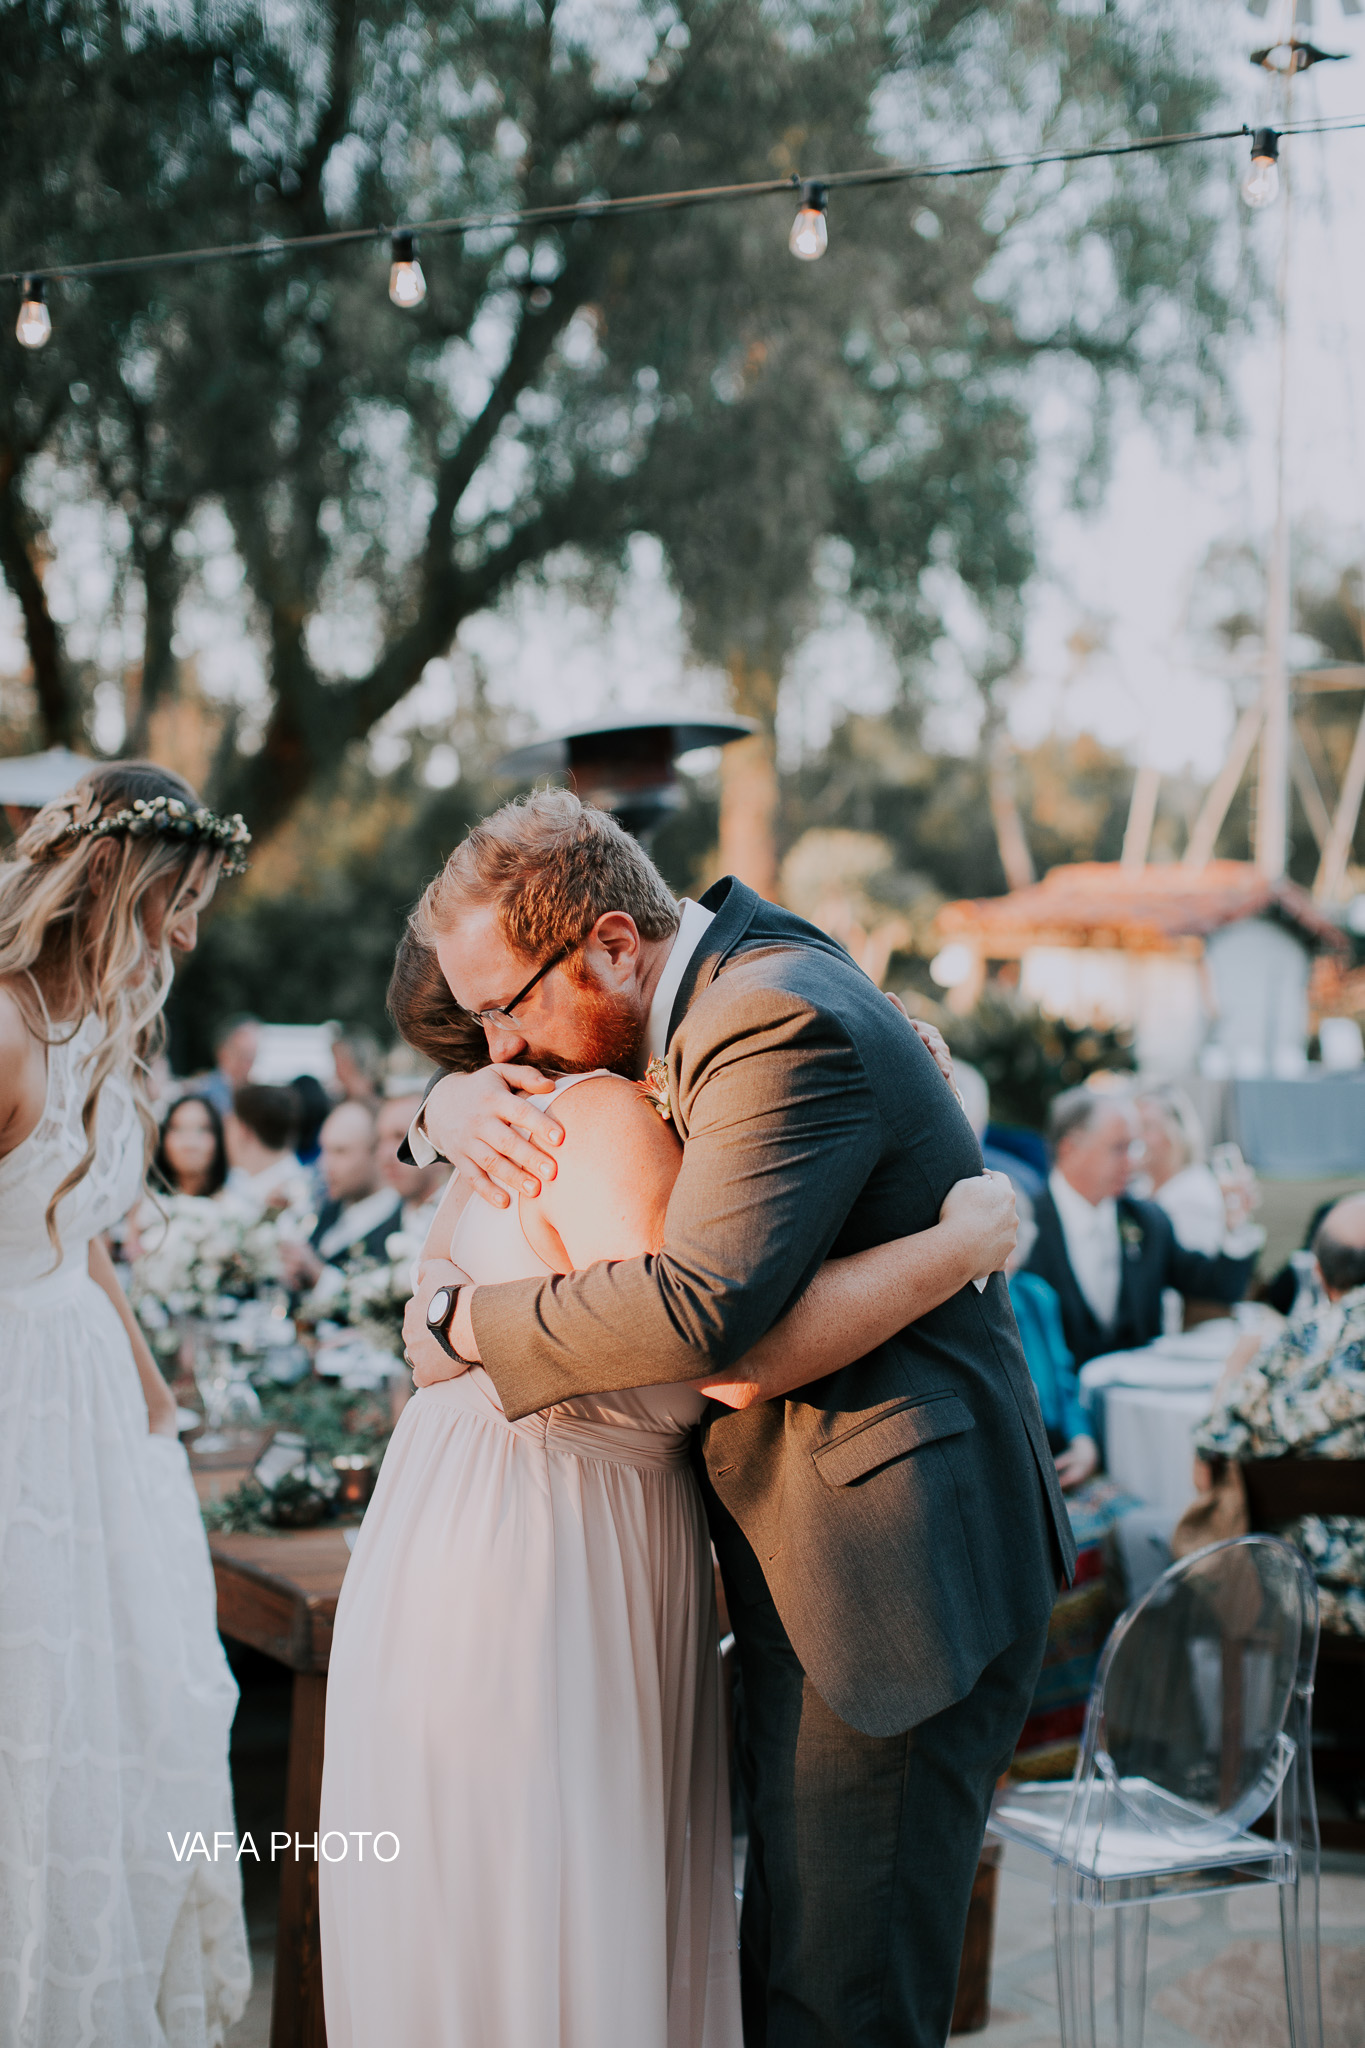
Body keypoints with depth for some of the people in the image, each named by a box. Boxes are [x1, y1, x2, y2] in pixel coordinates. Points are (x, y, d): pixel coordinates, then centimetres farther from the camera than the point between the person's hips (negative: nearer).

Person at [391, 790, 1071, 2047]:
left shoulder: (784, 1022, -21)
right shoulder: (714, 984, 10)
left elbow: (698, 1306, -32)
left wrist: (470, 1320, -18)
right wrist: (453, 1104, -2)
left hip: (895, 1561, -10)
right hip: (813, 1551, 10)